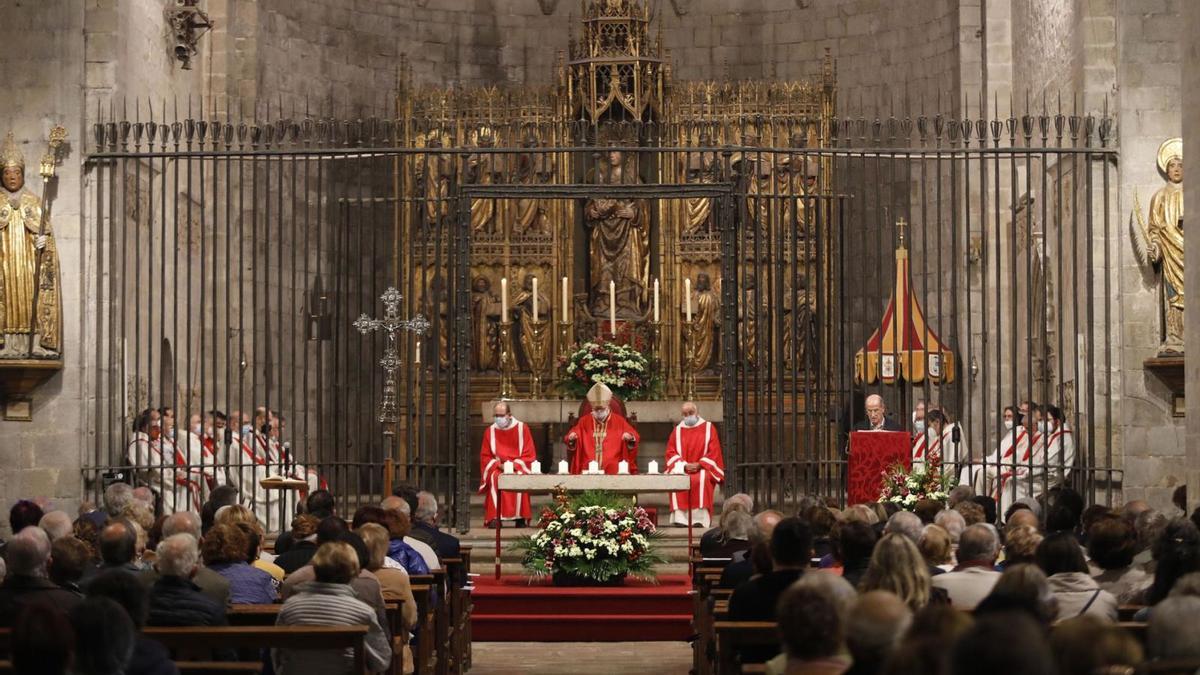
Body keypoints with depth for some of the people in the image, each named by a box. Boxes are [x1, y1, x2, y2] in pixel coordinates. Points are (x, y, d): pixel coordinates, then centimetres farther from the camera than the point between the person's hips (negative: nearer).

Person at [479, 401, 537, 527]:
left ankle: (520, 517, -26)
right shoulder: (490, 431, 4)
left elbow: (529, 455, -2)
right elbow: (485, 457, 5)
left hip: (518, 468, -1)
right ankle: (494, 518, -33)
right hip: (497, 468, 1)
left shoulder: (522, 428, -1)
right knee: (495, 478, -32)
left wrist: (515, 465, -16)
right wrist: (499, 465, -12)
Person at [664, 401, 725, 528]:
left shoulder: (708, 428, 8)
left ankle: (700, 518, -34)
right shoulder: (677, 430, 13)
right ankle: (680, 518, -34)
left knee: (701, 479, -37)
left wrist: (699, 464, -15)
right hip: (682, 468, 2)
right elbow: (671, 452, 5)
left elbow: (714, 452, -1)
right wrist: (684, 465, -12)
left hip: (702, 468, -2)